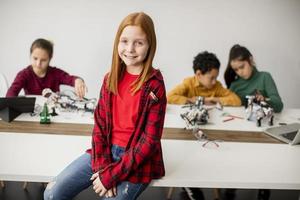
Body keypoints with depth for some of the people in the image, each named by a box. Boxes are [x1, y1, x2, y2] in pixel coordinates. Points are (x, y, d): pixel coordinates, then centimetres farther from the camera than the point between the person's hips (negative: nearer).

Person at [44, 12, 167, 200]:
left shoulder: (154, 85, -14)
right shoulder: (111, 78, 2)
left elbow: (149, 140, -15)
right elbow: (99, 124, 3)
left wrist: (111, 174, -16)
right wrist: (103, 166, -11)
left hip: (136, 161, -4)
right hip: (105, 151, 5)